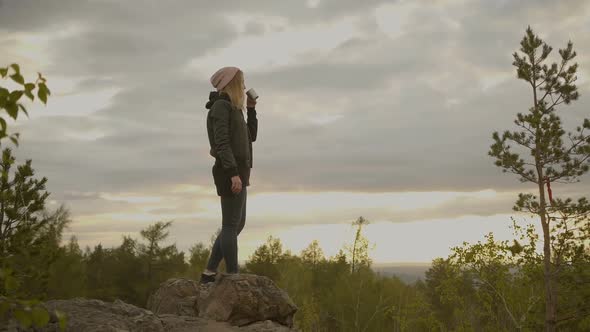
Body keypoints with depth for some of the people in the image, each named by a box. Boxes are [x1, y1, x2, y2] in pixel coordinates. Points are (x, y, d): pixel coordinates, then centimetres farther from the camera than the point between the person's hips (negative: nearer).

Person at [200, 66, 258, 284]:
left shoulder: (232, 108, 21)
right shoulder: (221, 105, -8)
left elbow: (251, 137, 24)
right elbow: (222, 142, -19)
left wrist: (251, 109, 15)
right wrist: (234, 173, -26)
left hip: (236, 172, 10)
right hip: (230, 172, -10)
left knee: (237, 224, 12)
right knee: (231, 225, -8)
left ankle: (210, 273, 14)